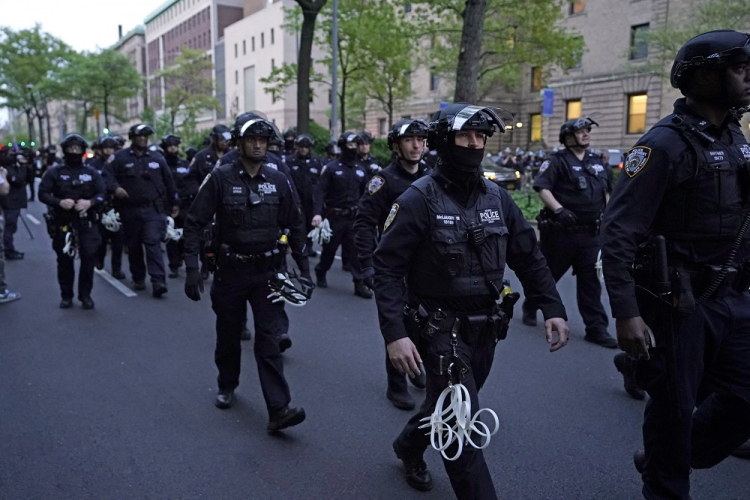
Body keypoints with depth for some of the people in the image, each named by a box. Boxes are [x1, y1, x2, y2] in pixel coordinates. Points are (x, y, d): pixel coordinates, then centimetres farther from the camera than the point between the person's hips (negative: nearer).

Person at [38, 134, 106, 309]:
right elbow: (43, 194, 0)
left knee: (89, 257, -7)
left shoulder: (91, 172, 8)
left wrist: (90, 202, -16)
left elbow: (102, 193, 4)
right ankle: (66, 296, 22)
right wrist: (59, 202, -18)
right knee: (65, 260, 8)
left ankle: (85, 295, 8)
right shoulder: (55, 172, 4)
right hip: (62, 222, 0)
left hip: (87, 222, 0)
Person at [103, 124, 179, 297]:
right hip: (130, 210, 1)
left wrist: (174, 203, 19)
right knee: (133, 246, 11)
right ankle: (138, 279, 26)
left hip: (153, 209, -1)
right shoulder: (120, 157, 5)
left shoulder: (157, 158, 11)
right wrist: (115, 187, -20)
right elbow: (108, 173, -1)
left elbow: (168, 181, 17)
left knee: (153, 243, -13)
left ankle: (158, 281, -19)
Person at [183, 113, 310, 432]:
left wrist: (304, 267, 6)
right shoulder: (220, 178, -7)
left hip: (267, 272, 1)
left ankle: (278, 409, -5)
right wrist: (192, 268, -15)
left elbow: (295, 225, 8)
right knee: (229, 334, 16)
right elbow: (194, 223, -7)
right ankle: (227, 386, 41)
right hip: (230, 271, 0)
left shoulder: (278, 181, 1)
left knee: (269, 339, -4)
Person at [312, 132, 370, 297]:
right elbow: (320, 191, -13)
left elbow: (364, 194, 9)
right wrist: (317, 213, -24)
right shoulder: (332, 168, -6)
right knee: (329, 248, 12)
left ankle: (359, 284, 3)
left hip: (354, 217, 3)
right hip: (334, 215, -3)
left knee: (356, 250, -2)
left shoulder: (361, 170, 7)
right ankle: (321, 273, 36)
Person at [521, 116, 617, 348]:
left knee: (591, 279, 4)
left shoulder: (596, 161, 15)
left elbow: (606, 192, 23)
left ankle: (596, 327, 7)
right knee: (548, 273, 9)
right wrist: (559, 210, -28)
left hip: (590, 233, 5)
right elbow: (542, 187, -17)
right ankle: (530, 307, 33)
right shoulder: (557, 161, -6)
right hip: (561, 231, -5)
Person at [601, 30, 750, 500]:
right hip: (677, 303, -7)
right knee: (676, 407, 7)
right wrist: (627, 314, -23)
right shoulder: (665, 143, -15)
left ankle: (669, 461, 36)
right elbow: (618, 233, -20)